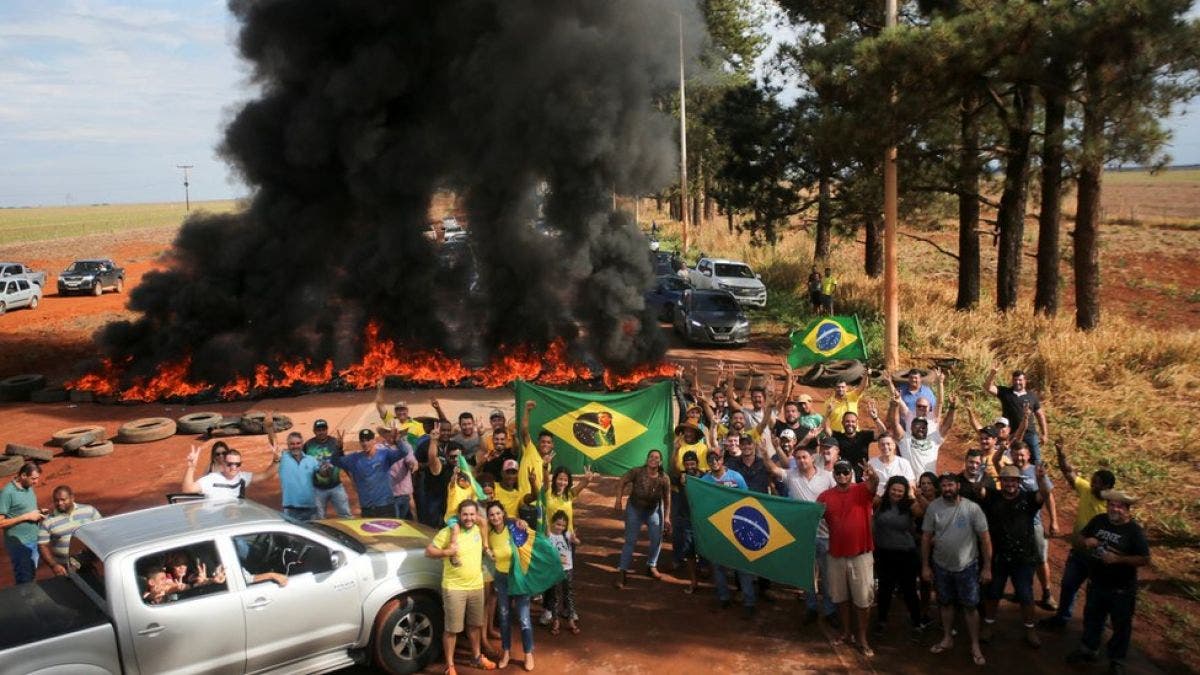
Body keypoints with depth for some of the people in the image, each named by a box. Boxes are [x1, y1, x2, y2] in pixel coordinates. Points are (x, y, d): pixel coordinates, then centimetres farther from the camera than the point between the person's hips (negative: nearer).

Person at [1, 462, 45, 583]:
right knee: (24, 581, 2)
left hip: (34, 541, 7)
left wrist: (38, 513, -2)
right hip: (19, 544, -7)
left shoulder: (29, 487, 4)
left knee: (31, 576, 17)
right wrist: (26, 516, -21)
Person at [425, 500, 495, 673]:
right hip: (454, 588, -5)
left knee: (475, 624, 20)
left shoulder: (478, 529, 1)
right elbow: (428, 551, -12)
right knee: (452, 629, 2)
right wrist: (447, 552, -27)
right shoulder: (448, 532, -15)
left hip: (476, 586, 5)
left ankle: (477, 657, 37)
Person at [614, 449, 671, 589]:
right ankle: (622, 571, 0)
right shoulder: (637, 472, -24)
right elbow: (622, 483, -13)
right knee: (630, 540, -5)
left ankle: (651, 566, 29)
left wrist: (667, 517, -4)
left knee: (657, 539, 7)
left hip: (654, 510, 2)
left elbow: (667, 498, -6)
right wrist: (618, 501, -21)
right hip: (635, 509, -2)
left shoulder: (664, 478, -17)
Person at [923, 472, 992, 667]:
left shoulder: (972, 508, -15)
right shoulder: (933, 508, -8)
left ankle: (975, 646, 18)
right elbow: (926, 537, -1)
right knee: (945, 603, 17)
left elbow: (985, 538, -10)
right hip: (941, 566, 3)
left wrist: (987, 567, -9)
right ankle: (947, 639, 33)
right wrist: (925, 566, 1)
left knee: (970, 606, 6)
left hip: (967, 566, -2)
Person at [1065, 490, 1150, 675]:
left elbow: (1145, 559, -17)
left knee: (1121, 625, 11)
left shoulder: (1135, 530, -17)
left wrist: (1119, 559, -27)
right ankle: (1088, 650, 40)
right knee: (1092, 618, 21)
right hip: (1095, 583, 5)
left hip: (1121, 589, -5)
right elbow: (1080, 536, 9)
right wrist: (1086, 541, -14)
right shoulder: (1098, 520, -3)